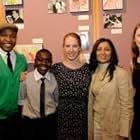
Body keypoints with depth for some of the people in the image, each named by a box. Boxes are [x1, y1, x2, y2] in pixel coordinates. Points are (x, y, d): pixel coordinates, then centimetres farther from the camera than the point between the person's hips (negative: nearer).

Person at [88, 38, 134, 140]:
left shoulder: (121, 74, -16)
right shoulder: (94, 73, 3)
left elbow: (127, 106, -16)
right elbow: (91, 101, 8)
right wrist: (90, 124, 9)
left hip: (113, 127, -5)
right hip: (96, 123, 5)